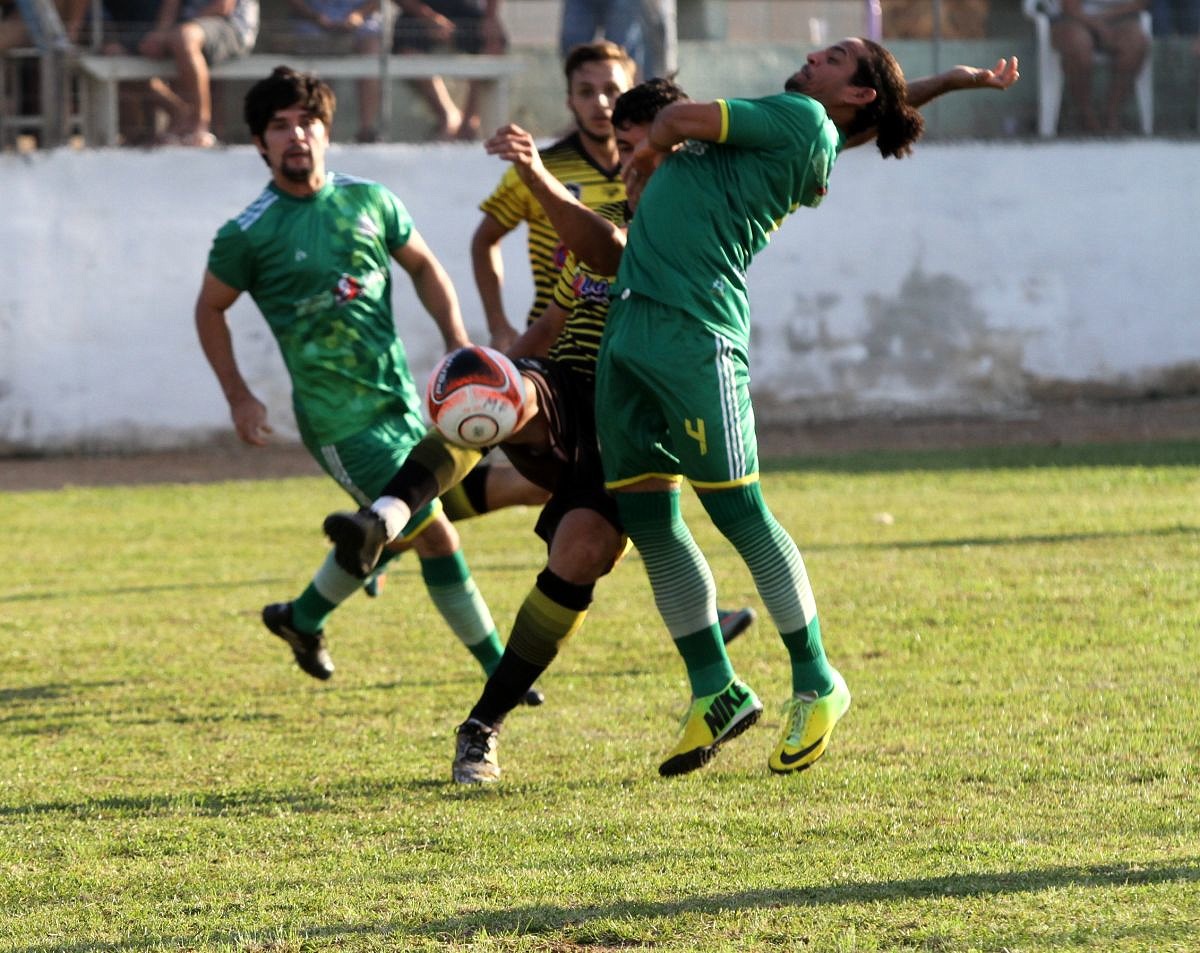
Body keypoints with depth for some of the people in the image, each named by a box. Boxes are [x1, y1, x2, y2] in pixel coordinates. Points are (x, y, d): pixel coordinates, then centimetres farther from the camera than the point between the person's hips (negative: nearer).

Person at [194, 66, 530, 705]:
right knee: (435, 534, -8)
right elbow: (210, 309, 4)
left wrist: (457, 343, 3)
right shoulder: (248, 234, -10)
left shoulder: (370, 201, 2)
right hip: (338, 420, -6)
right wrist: (238, 398, -1)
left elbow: (423, 267, 15)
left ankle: (304, 617, 44)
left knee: (389, 530, 20)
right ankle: (498, 668, 3)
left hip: (399, 398, 6)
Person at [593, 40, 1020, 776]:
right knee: (647, 520, 7)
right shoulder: (799, 130, 19)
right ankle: (717, 693, 16)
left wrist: (649, 155, 17)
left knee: (737, 512, -5)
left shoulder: (803, 122, -5)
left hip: (694, 329, -9)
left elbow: (680, 121, -4)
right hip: (629, 322, 9)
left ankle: (817, 686, 7)